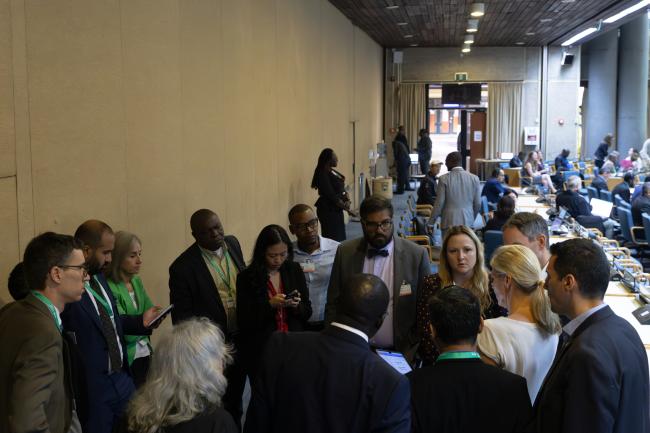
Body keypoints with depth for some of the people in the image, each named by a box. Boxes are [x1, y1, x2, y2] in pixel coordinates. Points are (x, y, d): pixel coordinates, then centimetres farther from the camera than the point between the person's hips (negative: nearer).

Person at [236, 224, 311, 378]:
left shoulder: (294, 270, 3)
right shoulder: (246, 277, -6)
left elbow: (307, 312, 8)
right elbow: (243, 323, -8)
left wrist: (296, 306, -13)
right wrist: (270, 305, -19)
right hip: (261, 352, -2)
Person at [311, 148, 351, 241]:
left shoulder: (333, 172, 12)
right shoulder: (322, 174, -16)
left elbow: (341, 189, 12)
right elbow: (330, 195, -19)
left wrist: (347, 200, -6)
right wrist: (344, 205, -9)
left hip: (337, 209, 9)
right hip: (328, 210, -9)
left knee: (340, 236, 12)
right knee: (333, 237, -9)